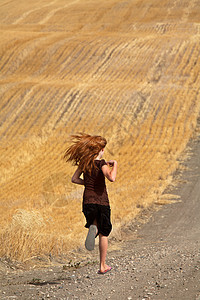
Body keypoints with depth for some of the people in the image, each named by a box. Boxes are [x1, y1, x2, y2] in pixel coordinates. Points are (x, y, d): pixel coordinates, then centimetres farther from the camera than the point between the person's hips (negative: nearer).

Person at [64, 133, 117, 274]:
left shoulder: (85, 162, 3)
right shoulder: (101, 163, -13)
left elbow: (74, 179, 7)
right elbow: (111, 178, -28)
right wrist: (114, 165, -12)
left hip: (88, 200, 4)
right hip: (101, 200, -4)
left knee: (95, 222, 29)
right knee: (103, 234, 10)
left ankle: (93, 228, -11)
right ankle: (103, 266, 12)